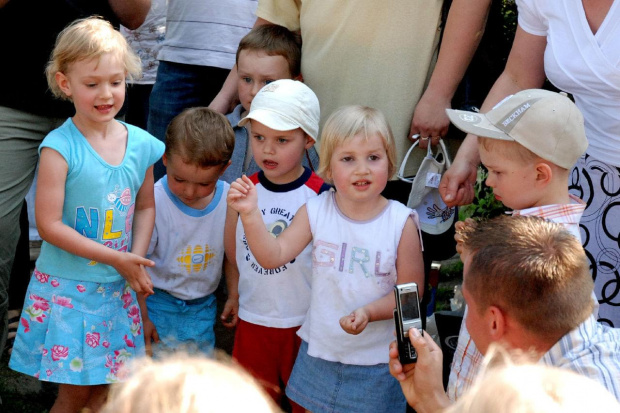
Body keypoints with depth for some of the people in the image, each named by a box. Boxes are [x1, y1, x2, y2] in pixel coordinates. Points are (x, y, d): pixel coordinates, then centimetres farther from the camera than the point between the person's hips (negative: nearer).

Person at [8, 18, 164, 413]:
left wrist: (137, 258, -5)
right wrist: (116, 258, -17)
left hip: (118, 289, 4)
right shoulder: (60, 148, -16)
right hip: (68, 287, -4)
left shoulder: (140, 144, -1)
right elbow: (49, 224, -17)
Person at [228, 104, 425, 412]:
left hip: (376, 360, -3)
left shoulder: (401, 222, -14)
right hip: (319, 350, 3)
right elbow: (273, 256, -11)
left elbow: (411, 291, -11)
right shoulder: (315, 212, -7)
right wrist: (250, 214, -25)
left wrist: (369, 312, -26)